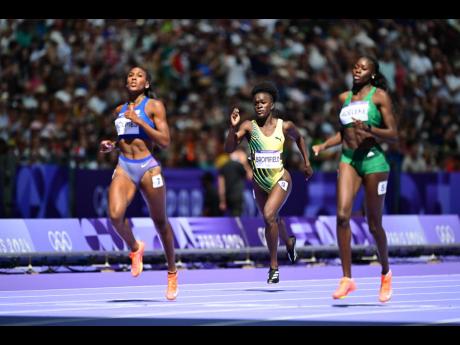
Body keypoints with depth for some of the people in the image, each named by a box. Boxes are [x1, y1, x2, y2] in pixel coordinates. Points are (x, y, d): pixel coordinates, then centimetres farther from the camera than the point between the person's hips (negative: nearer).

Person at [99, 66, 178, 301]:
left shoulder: (154, 106, -1)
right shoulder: (120, 110, 14)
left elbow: (165, 141, -9)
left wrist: (139, 121, -14)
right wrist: (111, 145, 7)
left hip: (148, 167, -3)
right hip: (124, 167, 4)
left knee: (160, 221, 7)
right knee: (115, 215, -21)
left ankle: (172, 273, 24)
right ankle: (134, 248, 10)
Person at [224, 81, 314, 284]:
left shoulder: (284, 126, -8)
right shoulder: (249, 126, -9)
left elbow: (298, 138, 15)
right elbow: (229, 149, -20)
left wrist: (306, 163, 14)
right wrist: (233, 128, -33)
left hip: (280, 179, -3)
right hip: (259, 182, 3)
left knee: (269, 215, -26)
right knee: (272, 219, 22)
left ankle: (274, 266, -15)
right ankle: (289, 243, 57)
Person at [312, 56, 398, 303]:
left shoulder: (380, 96, -2)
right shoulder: (345, 97, 14)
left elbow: (393, 135, -5)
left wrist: (369, 129, -21)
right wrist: (323, 146, 10)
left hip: (373, 161, -4)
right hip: (348, 160, 4)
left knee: (374, 225, 3)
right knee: (342, 215, -16)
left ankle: (385, 273, 28)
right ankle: (347, 278, -13)